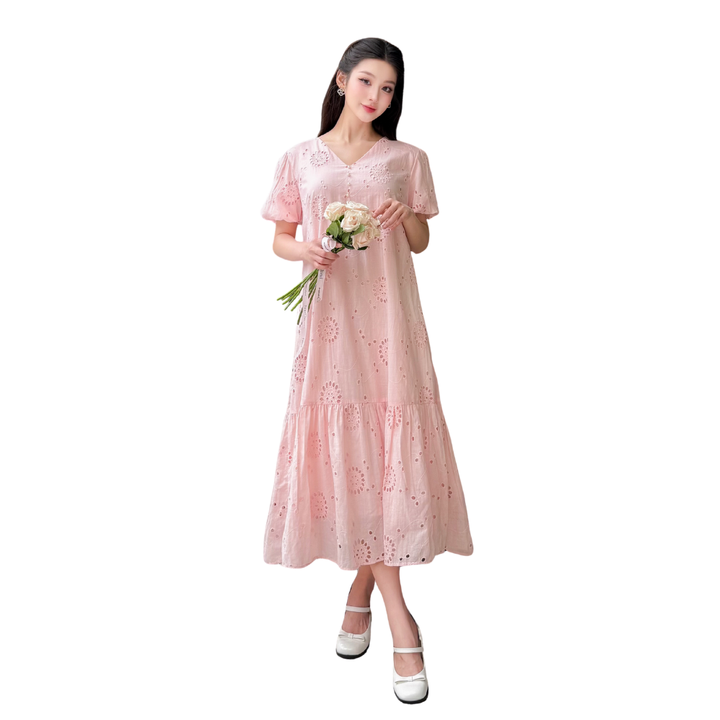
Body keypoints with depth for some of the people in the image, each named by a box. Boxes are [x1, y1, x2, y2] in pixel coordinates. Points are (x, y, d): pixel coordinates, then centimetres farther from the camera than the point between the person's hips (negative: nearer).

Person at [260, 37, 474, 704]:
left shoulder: (407, 159, 9)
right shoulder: (301, 159, 9)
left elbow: (421, 244, 13)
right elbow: (279, 239, 12)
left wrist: (407, 217, -8)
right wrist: (304, 251, -10)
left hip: (389, 317, 1)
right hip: (330, 316, 0)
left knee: (389, 444, -5)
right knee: (341, 448, -5)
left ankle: (362, 586, 15)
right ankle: (398, 614, 3)